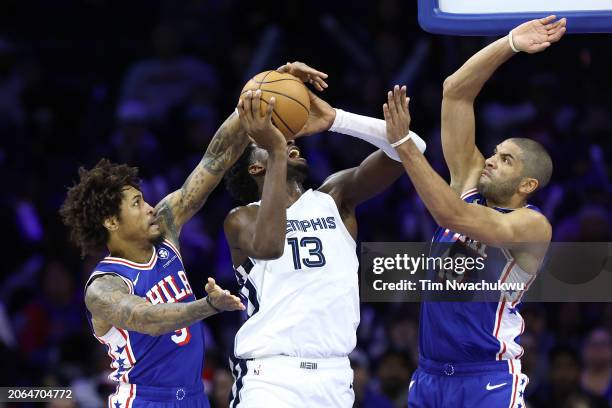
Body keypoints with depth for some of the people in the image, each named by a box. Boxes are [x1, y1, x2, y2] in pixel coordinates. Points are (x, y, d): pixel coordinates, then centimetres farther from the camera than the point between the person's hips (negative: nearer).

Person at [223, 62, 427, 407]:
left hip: (335, 377, 4)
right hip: (270, 376, -4)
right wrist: (277, 152, -22)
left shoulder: (335, 198, 13)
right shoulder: (242, 219, 3)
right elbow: (267, 246, -24)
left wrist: (336, 120, -14)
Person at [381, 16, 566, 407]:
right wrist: (509, 44, -6)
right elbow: (456, 92, 3)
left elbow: (454, 216, -28)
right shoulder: (470, 181, 7)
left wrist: (405, 144, -31)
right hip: (430, 375, 7)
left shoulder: (533, 227, -11)